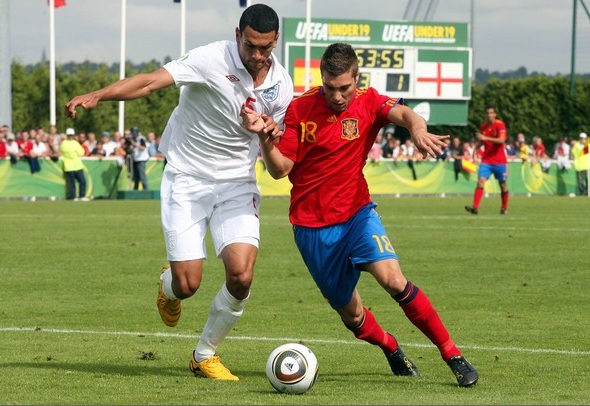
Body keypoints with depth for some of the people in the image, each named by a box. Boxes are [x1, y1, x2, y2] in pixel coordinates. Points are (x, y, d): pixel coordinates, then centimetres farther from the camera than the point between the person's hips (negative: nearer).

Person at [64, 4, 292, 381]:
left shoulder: (281, 84, -2)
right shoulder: (213, 60, -18)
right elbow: (152, 81, -27)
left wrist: (272, 136, -14)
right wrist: (98, 95, -41)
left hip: (237, 183, 3)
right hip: (187, 179, -3)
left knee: (241, 276, -16)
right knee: (187, 285, -8)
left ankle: (205, 355, 9)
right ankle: (168, 287, 35)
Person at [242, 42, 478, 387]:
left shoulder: (368, 102, -5)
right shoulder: (300, 109, -5)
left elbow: (402, 113, -27)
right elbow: (280, 169, -6)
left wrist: (418, 129, -50)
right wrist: (263, 136, -25)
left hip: (357, 213, -1)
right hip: (312, 226, 1)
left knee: (393, 279, -25)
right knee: (351, 314, 7)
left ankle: (452, 355, -16)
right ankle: (392, 349, 40)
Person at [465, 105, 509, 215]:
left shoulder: (500, 125, -9)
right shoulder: (483, 127, 7)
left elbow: (502, 140, -24)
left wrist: (486, 138, -30)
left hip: (500, 161, -3)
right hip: (486, 160, 3)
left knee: (503, 185, 8)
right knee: (480, 181, -15)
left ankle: (504, 208, 27)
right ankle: (475, 207, -23)